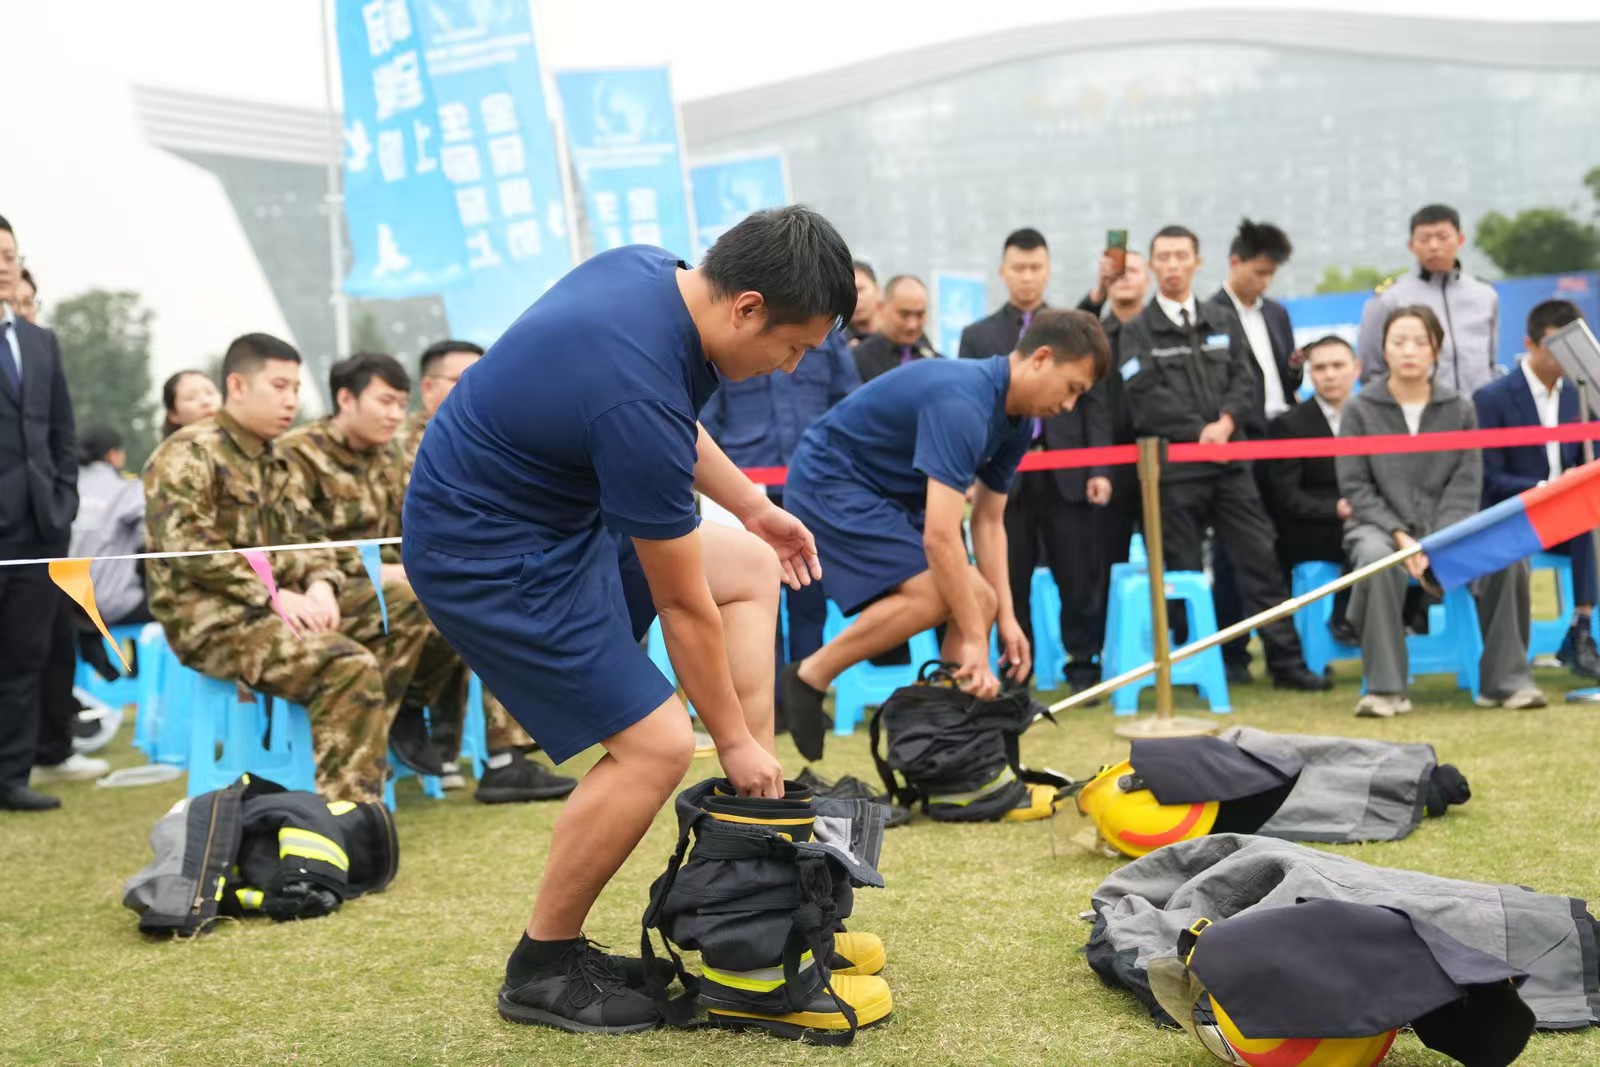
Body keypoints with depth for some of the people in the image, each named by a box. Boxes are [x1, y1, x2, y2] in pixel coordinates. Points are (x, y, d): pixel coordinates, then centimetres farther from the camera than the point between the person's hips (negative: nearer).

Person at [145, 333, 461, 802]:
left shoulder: (274, 460, 19)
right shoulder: (188, 455, -8)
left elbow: (301, 541, 17)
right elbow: (187, 548, -21)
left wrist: (320, 583, -7)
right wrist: (273, 595, -23)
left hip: (278, 603, 9)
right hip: (212, 619, -9)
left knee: (408, 606, -1)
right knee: (350, 666, -30)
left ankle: (360, 742, -8)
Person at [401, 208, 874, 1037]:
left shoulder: (652, 270, -6)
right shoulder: (639, 395, -31)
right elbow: (683, 607, -19)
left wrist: (751, 506, 22)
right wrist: (735, 738, -7)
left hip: (554, 503, 10)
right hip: (484, 555, -10)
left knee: (752, 569, 10)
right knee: (655, 744, -13)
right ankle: (540, 970, 7)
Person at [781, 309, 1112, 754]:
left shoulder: (1016, 422, 1)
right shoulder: (962, 404, -30)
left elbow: (989, 521, 8)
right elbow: (940, 535, -35)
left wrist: (1006, 617, -2)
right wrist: (973, 642, -32)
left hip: (890, 494, 10)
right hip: (830, 480, -10)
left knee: (978, 600, 2)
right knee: (931, 593, -25)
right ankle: (810, 678, -11)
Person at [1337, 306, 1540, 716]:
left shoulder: (1459, 409, 7)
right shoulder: (1360, 409, 2)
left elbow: (1466, 485, 1)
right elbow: (1355, 486, -2)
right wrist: (1399, 535, -15)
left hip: (1446, 527, 2)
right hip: (1377, 524, -2)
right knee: (1376, 558, -38)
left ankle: (1505, 681, -12)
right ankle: (1386, 689, -28)